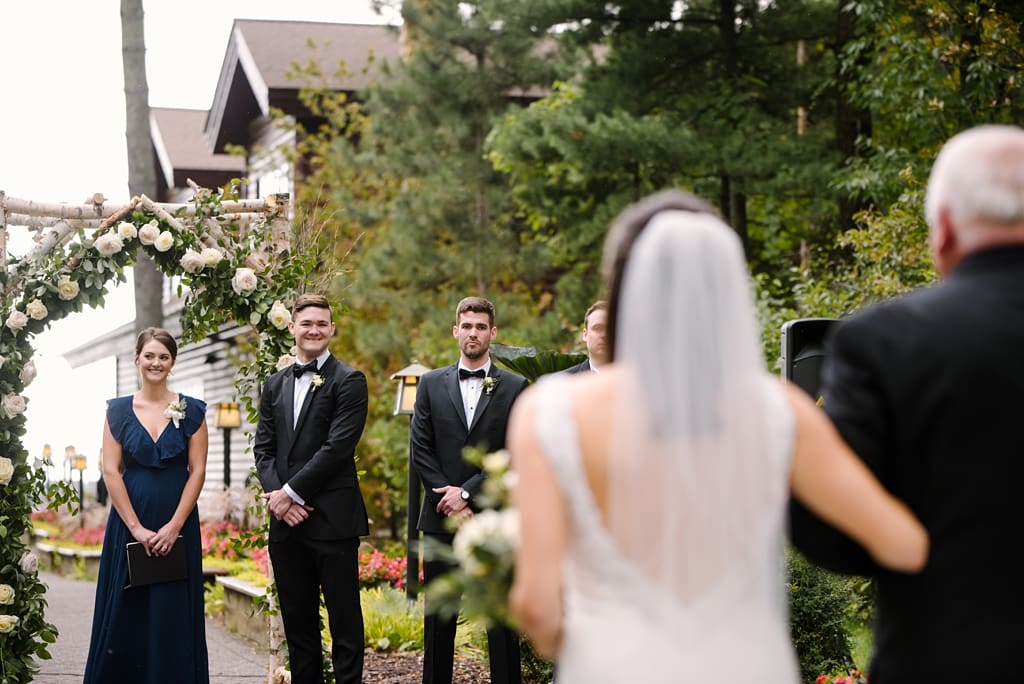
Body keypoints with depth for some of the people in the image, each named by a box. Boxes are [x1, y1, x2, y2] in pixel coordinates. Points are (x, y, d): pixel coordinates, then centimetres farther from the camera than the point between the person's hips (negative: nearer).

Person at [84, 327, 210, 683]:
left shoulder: (191, 411, 3)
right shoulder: (118, 410, 4)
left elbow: (197, 470, -2)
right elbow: (111, 471, -2)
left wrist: (174, 526, -11)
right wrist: (136, 527, -10)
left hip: (178, 524, 0)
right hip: (129, 521, 0)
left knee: (174, 616, 1)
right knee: (126, 614, 3)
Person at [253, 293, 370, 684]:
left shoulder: (349, 381, -3)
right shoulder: (275, 384, 16)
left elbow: (338, 446, -12)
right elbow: (263, 447, 11)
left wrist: (291, 492, -12)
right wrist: (276, 494, -6)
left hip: (333, 518, -6)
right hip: (286, 519, 6)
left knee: (344, 618, -1)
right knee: (297, 619, 11)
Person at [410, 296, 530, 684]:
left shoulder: (515, 387, 3)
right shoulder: (431, 384, 9)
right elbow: (420, 450, 3)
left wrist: (468, 492, -11)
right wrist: (450, 499, -8)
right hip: (442, 519, 2)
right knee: (438, 619, 6)